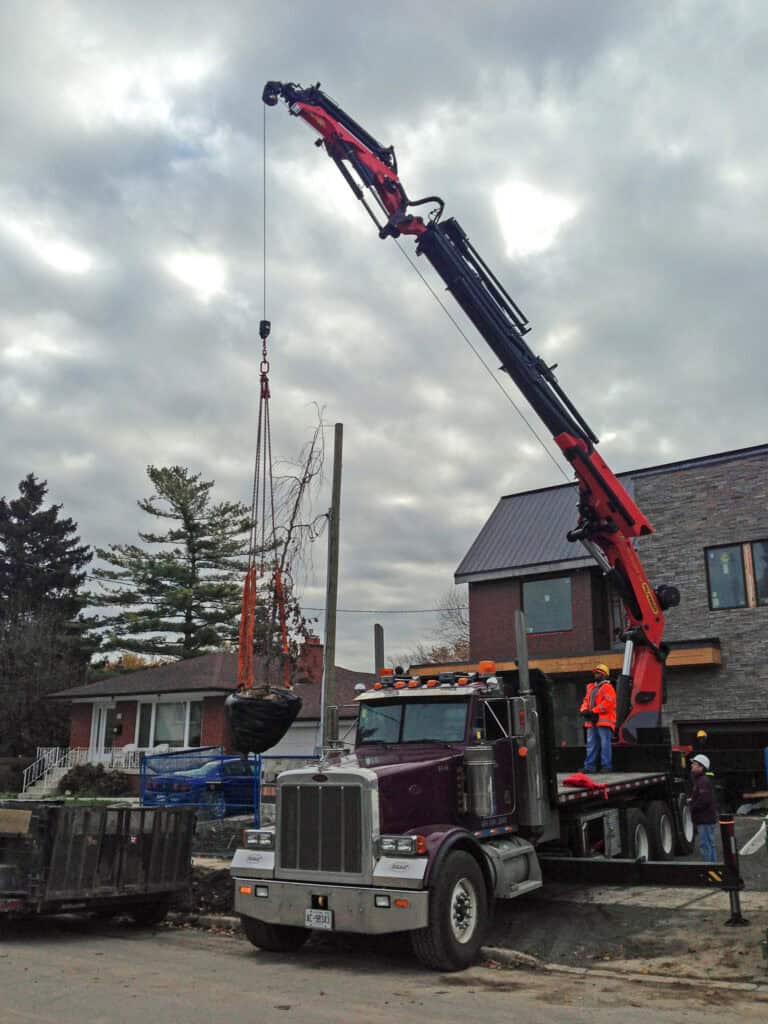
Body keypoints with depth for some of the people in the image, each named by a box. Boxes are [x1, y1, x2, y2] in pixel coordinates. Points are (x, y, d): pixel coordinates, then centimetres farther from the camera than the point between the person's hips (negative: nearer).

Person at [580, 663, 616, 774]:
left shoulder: (607, 687, -5)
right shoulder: (591, 687, 21)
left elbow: (608, 702, -17)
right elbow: (586, 701, 21)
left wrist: (593, 711, -18)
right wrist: (584, 710, 0)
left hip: (604, 721, -8)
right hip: (591, 721, 8)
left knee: (605, 744, -6)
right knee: (591, 744, 9)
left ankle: (606, 765, -2)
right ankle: (590, 766, 12)